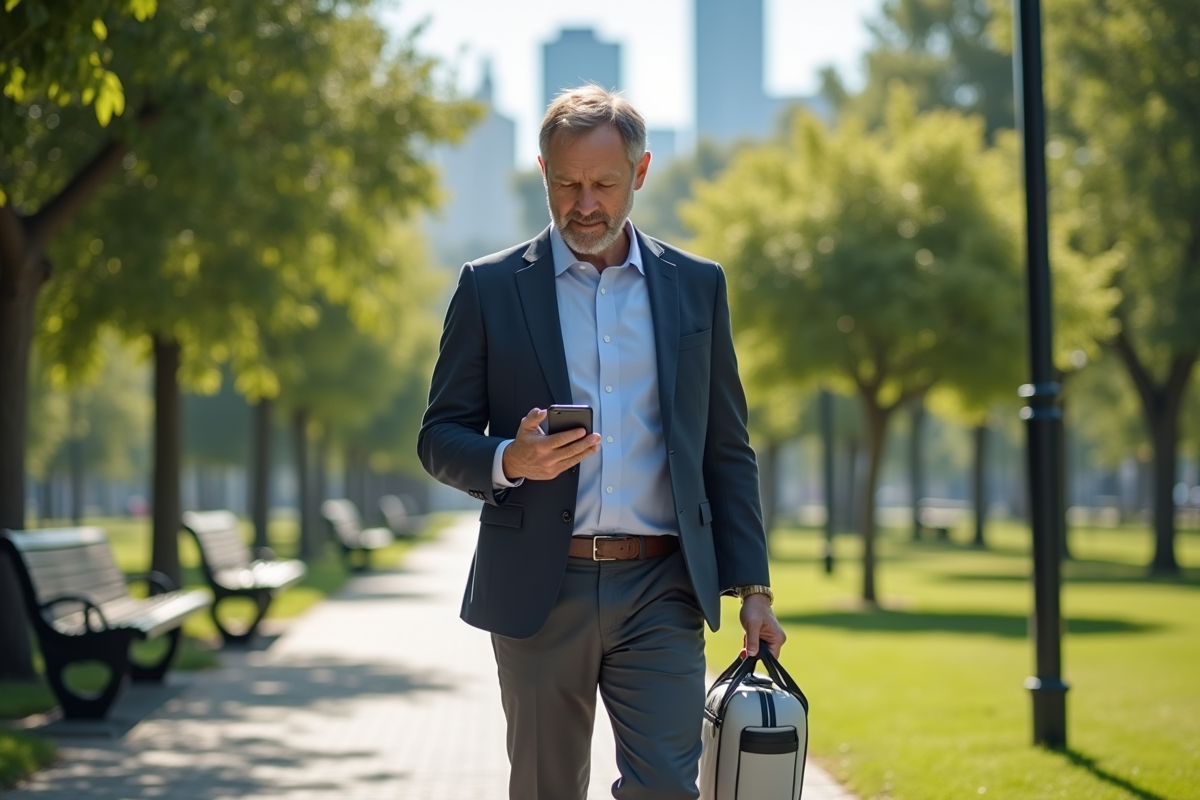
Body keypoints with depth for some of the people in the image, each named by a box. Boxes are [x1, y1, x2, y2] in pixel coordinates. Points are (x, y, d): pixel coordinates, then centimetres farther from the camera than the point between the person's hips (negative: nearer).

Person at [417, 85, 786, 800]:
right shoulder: (491, 288, 4)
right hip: (538, 590, 0)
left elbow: (727, 452, 11)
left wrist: (752, 587, 5)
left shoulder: (698, 286, 9)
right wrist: (510, 461, -18)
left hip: (660, 588, 1)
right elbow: (440, 438, 4)